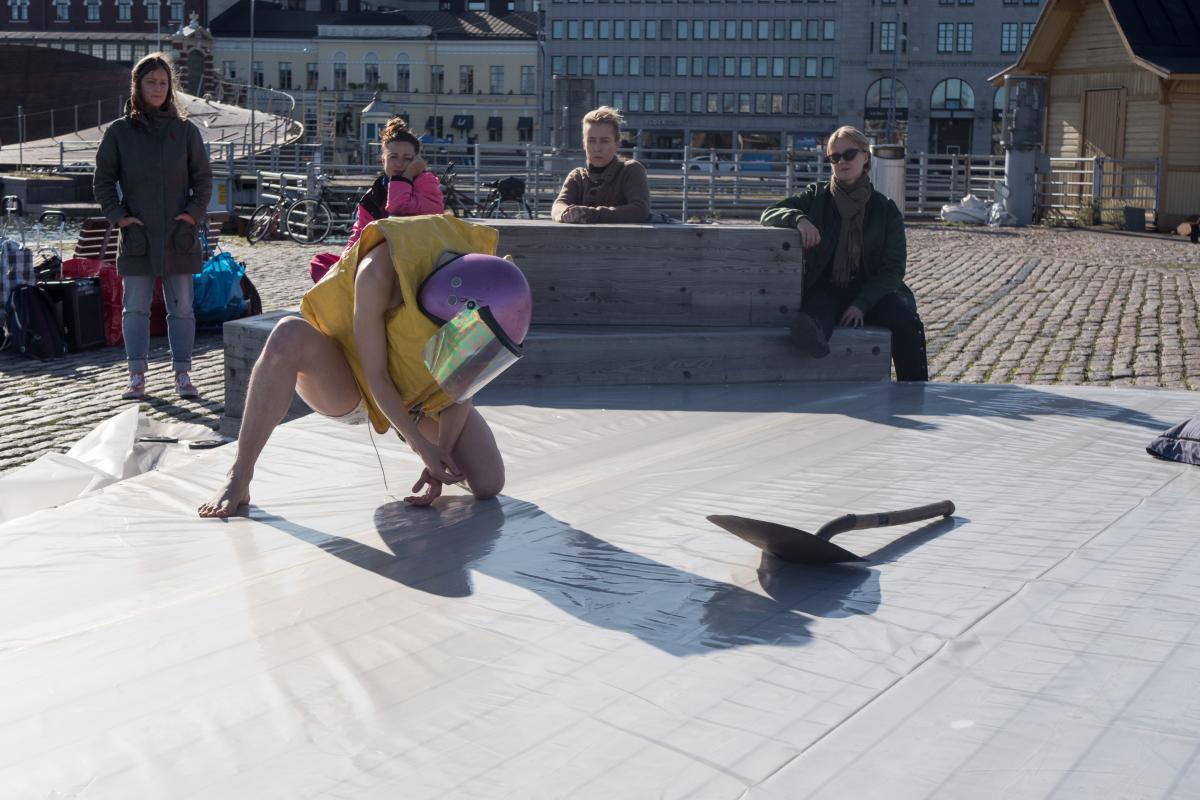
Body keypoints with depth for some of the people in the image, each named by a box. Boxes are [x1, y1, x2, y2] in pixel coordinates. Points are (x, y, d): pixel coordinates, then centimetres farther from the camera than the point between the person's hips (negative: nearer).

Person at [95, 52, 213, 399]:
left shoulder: (185, 130, 4)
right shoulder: (119, 131, 3)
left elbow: (203, 177, 8)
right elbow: (103, 181, 6)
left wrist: (193, 212, -6)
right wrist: (118, 216, -6)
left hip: (178, 236, 0)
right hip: (137, 237, 0)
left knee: (181, 307, 5)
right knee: (135, 308, 4)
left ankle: (182, 374, 11)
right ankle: (137, 376, 9)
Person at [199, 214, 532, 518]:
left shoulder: (477, 295, -21)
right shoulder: (381, 271, -35)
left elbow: (463, 381, -10)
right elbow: (375, 375, -28)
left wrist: (442, 453, -16)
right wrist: (423, 446, -25)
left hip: (411, 394, 4)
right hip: (344, 384, -4)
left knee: (488, 483, -13)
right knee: (290, 337, -39)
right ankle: (239, 478, -27)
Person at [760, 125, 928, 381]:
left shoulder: (886, 210, 9)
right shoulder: (815, 197, 13)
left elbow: (893, 268, 2)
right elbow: (769, 214, 6)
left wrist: (862, 303, -13)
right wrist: (798, 218, -18)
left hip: (870, 291, 1)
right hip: (826, 289, -1)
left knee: (908, 322, -28)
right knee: (816, 309, -38)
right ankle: (812, 334, -73)